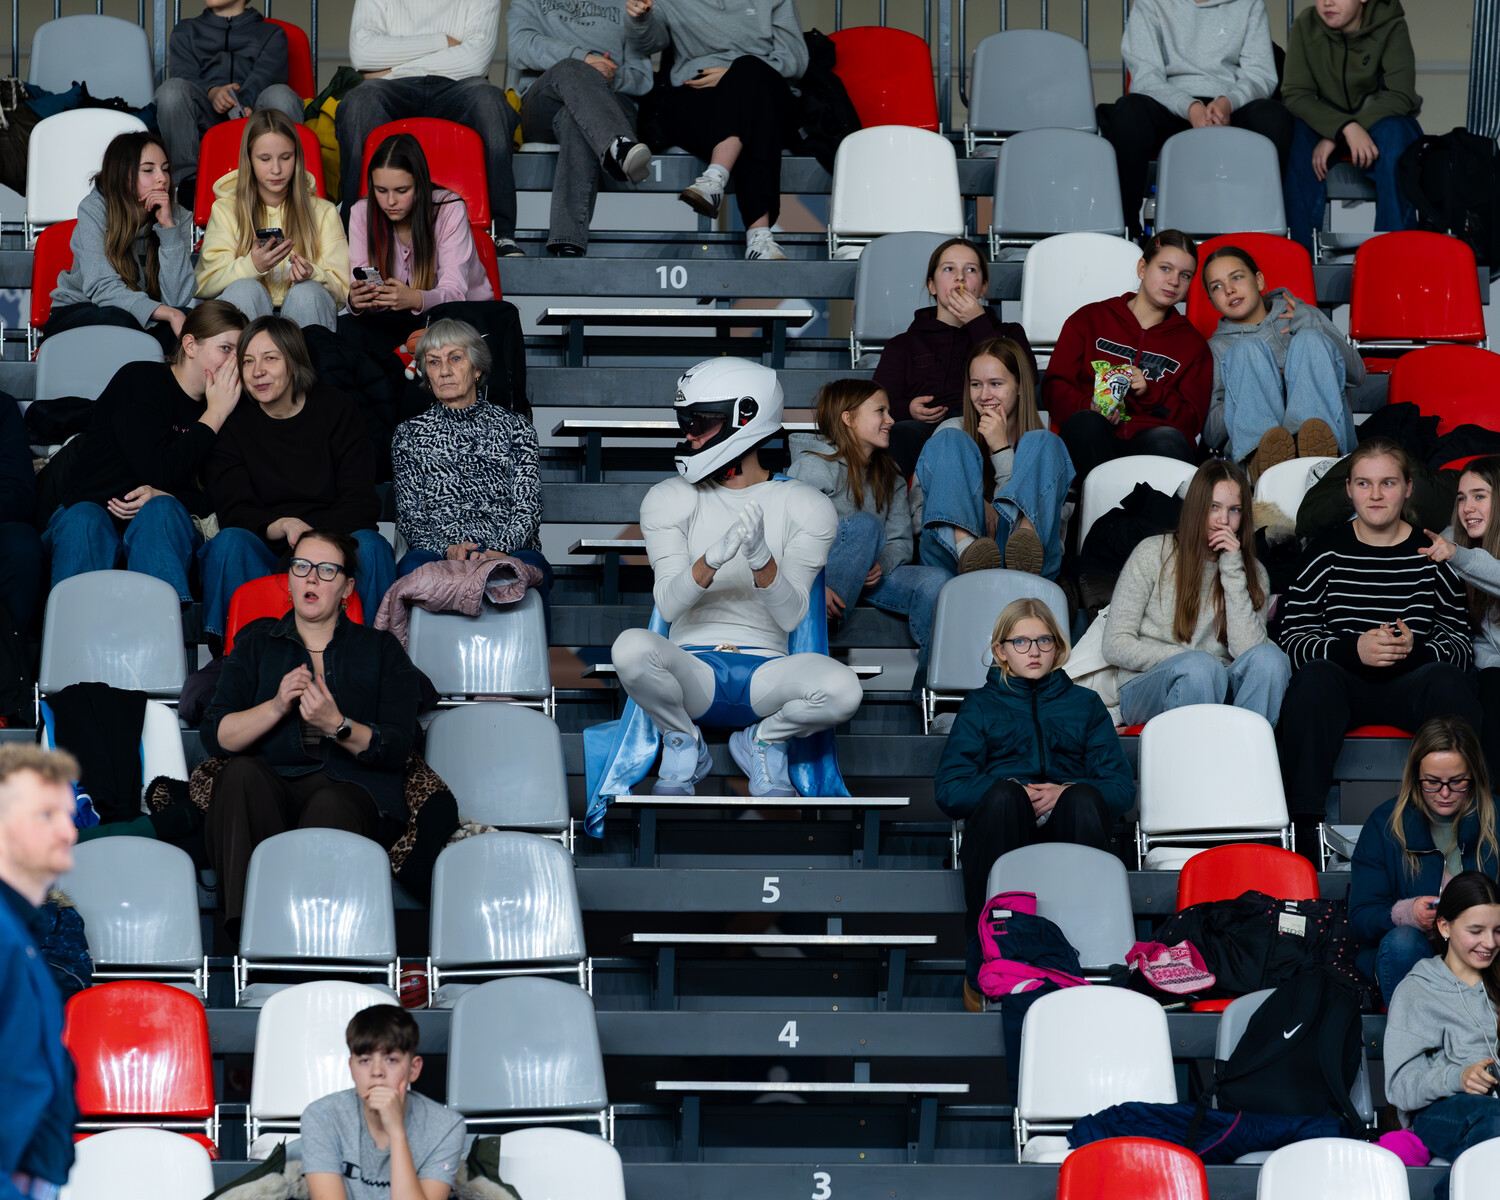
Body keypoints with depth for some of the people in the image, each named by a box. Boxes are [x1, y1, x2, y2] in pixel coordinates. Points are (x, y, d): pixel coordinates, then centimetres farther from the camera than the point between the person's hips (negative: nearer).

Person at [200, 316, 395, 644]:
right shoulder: (232, 424, 6)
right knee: (229, 543, -31)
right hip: (264, 554, 0)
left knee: (368, 544, -31)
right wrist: (283, 527, -27)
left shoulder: (338, 410, 5)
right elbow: (234, 511, -5)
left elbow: (360, 502, -3)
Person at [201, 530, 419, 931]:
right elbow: (215, 737, 8)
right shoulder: (254, 644, 23)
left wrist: (337, 725, -12)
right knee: (241, 772, -35)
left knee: (330, 808, -38)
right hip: (269, 788, 1)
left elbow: (395, 748, 6)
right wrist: (276, 707, -9)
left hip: (350, 789, -1)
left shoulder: (382, 650, 19)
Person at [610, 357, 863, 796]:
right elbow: (668, 604, -11)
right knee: (632, 648, -35)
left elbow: (791, 616, -9)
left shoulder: (807, 508, 1)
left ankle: (762, 741, 2)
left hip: (765, 672, 0)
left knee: (841, 690, -34)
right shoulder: (670, 500, 2)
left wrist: (761, 558, -28)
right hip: (693, 671, 0)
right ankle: (683, 744, -2)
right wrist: (713, 558, -30)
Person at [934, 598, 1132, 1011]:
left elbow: (1121, 787, 12)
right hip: (1002, 827, -1)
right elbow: (948, 790, 9)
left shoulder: (1084, 704, 26)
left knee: (1084, 799, -35)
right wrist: (1012, 794, -8)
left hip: (1065, 828, 1)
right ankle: (983, 959, -40)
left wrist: (1068, 792, -8)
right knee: (1003, 794, -37)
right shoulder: (981, 705, 24)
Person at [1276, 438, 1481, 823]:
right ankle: (1303, 820, -33)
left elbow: (1459, 643, 5)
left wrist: (1416, 650, -18)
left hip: (1410, 688, 0)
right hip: (1343, 684, 0)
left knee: (1448, 681, -33)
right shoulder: (1326, 553, 7)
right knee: (1315, 677, -34)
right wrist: (1354, 650, -17)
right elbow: (1293, 640, 1)